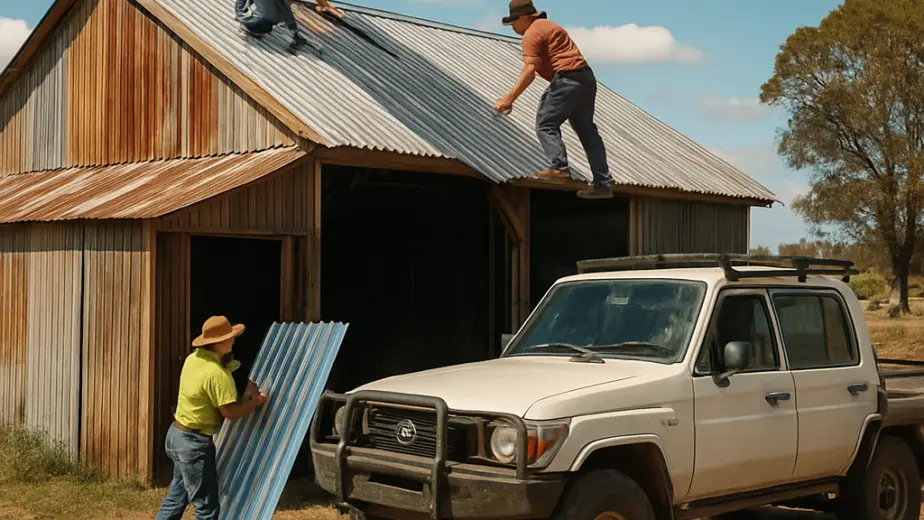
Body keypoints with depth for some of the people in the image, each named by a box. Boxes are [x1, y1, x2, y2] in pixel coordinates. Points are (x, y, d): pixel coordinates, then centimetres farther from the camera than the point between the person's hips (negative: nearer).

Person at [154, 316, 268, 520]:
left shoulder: (193, 359, 4)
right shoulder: (217, 373, -24)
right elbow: (230, 412, -22)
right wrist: (255, 401, -6)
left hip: (178, 434, 10)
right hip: (195, 443, -10)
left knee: (176, 497, 20)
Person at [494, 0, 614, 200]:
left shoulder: (532, 33, -7)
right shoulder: (547, 25, 24)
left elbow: (530, 71, -18)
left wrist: (509, 99, -20)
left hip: (567, 78, -10)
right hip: (586, 78, 10)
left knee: (545, 124, -4)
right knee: (586, 130, 11)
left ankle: (559, 167, -21)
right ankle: (603, 184, 11)